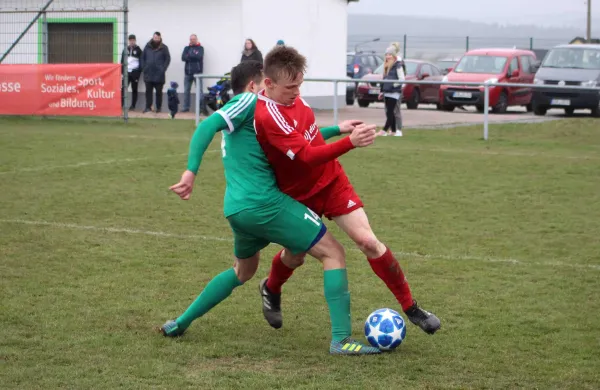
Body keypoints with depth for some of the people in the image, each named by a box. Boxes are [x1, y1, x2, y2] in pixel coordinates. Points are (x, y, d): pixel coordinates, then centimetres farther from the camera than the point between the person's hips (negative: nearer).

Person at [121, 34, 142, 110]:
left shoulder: (138, 50, 1)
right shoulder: (126, 49, 10)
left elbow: (141, 61, 0)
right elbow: (122, 61, 12)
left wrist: (139, 72, -8)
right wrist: (122, 71, 4)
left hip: (135, 72, -3)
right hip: (127, 72, 3)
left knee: (134, 89, 4)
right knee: (123, 88, -7)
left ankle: (133, 106, 8)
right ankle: (121, 104, -6)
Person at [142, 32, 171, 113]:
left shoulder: (164, 48, 0)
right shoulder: (148, 46, 6)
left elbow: (167, 59, 0)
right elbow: (143, 58, 12)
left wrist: (163, 69, -8)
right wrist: (144, 67, 2)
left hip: (159, 75, -2)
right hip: (148, 74, 2)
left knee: (159, 91, 5)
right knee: (148, 91, 1)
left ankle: (159, 108, 13)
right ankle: (148, 107, 5)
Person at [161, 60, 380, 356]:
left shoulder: (248, 112, 24)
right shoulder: (248, 102, -4)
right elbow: (208, 126, -19)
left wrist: (336, 130, 25)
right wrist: (191, 171, -28)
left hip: (236, 210, 10)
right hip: (265, 204, -10)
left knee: (243, 270, 34)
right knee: (333, 253, -3)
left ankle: (180, 324, 32)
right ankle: (341, 339, -12)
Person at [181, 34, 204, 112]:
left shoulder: (200, 48, 2)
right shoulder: (186, 48, 12)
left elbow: (199, 57, -15)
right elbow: (183, 58, -2)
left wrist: (189, 56, -8)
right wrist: (194, 57, -11)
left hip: (197, 72, -4)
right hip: (188, 72, 4)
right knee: (186, 91, 6)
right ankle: (186, 107, 11)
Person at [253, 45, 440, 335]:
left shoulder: (289, 95, -6)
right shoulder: (268, 116, -30)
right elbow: (307, 156, -36)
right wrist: (350, 142, -45)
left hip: (331, 181, 5)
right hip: (299, 195, -5)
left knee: (367, 241, -9)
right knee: (295, 256, 15)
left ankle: (410, 308, -3)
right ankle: (271, 290, 51)